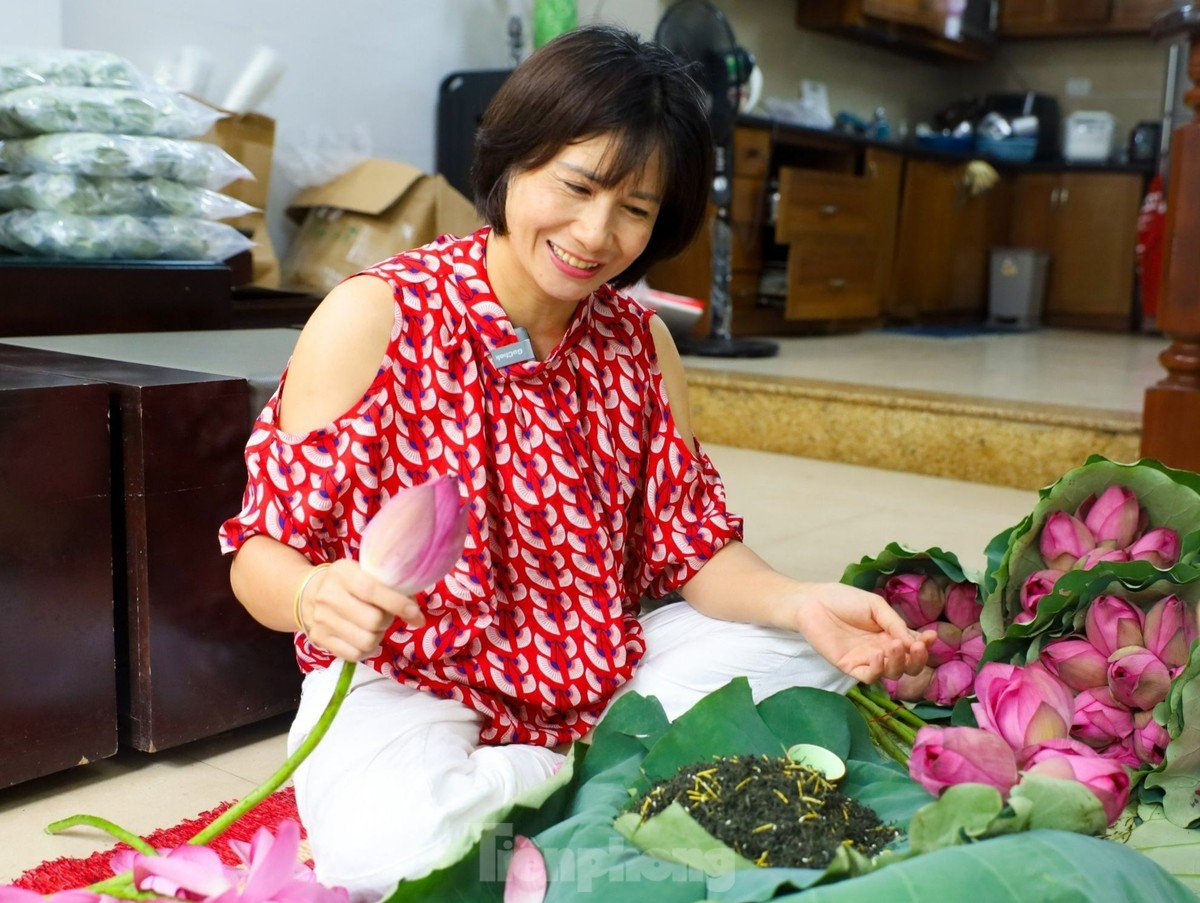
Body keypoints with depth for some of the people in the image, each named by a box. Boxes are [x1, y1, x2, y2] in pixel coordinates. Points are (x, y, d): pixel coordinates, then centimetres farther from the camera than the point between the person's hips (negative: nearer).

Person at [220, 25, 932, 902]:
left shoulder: (638, 342, 1)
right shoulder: (376, 318, -15)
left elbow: (693, 543, -1)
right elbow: (261, 552, -14)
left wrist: (799, 602, -22)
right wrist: (315, 596, -38)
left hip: (600, 678, 4)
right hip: (406, 681, -4)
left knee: (806, 654, -7)